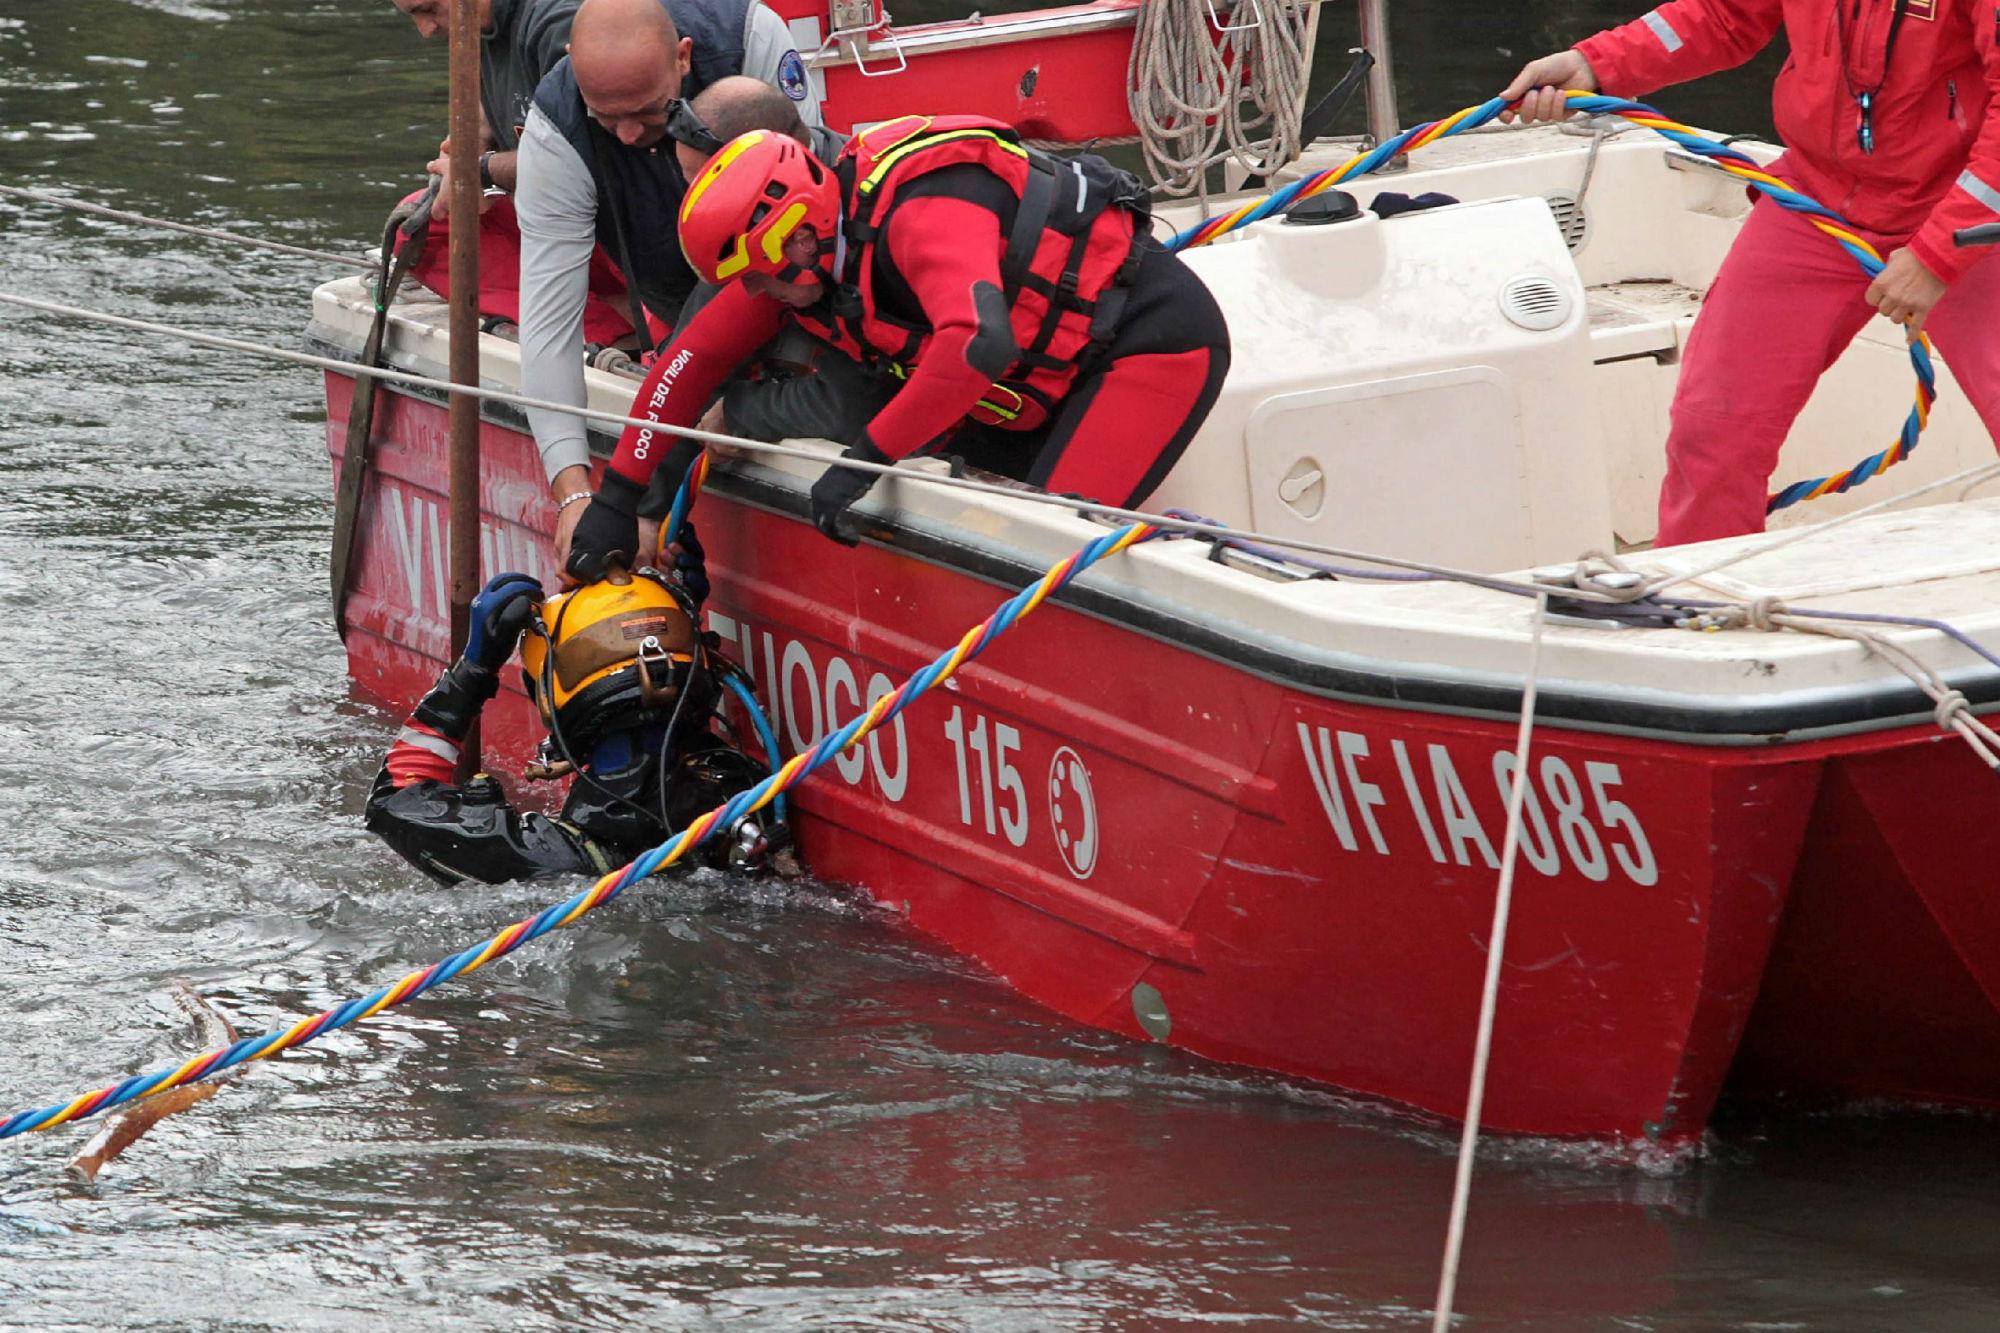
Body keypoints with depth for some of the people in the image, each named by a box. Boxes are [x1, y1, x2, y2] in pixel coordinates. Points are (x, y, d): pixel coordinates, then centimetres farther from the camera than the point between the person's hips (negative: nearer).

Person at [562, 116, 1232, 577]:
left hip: (1158, 337, -10)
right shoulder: (799, 257, -1)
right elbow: (695, 356, 9)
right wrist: (616, 497, 8)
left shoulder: (920, 213, -30)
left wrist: (868, 456, -35)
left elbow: (976, 344, -44)